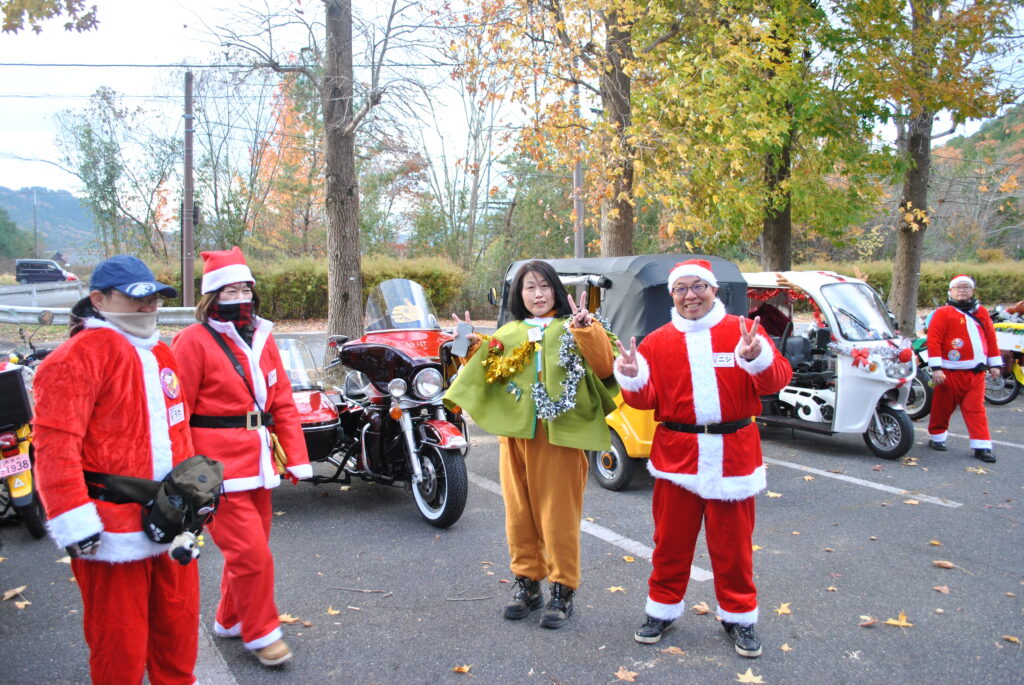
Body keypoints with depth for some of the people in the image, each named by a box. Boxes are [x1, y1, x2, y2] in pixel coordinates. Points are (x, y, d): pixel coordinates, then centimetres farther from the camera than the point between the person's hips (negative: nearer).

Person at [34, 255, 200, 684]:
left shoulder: (160, 354, 14)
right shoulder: (79, 356, -13)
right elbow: (55, 444, -18)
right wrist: (73, 519, -21)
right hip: (113, 531, -8)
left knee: (179, 620, 20)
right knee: (119, 640, 6)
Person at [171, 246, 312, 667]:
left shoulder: (262, 337, 10)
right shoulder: (194, 341, -9)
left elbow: (283, 403, 10)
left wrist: (297, 457, 5)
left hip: (258, 465, 7)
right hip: (219, 469, -7)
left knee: (251, 549, 17)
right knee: (250, 553, -4)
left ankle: (230, 620, 37)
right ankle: (260, 633, 16)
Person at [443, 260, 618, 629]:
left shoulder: (572, 329, 1)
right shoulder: (507, 334, 14)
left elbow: (604, 368, -14)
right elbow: (489, 379, 14)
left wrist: (588, 330, -25)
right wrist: (476, 348, 1)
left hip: (559, 436, -4)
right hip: (515, 435, 4)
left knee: (558, 515, 1)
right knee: (519, 512, 11)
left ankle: (562, 590, 16)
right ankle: (526, 582, 26)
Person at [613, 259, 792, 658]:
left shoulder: (742, 331, 0)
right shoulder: (658, 341, 4)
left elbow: (777, 380, -10)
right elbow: (646, 399, 1)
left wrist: (757, 358, -30)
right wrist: (632, 378, -20)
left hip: (732, 454, -1)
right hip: (677, 454, 1)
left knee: (733, 542, 11)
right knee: (671, 538, 11)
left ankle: (739, 617, 28)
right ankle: (662, 609, 29)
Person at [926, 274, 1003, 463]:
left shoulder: (981, 312, 13)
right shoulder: (943, 313, -4)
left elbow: (991, 339, 18)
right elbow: (933, 340, -10)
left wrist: (994, 364, 15)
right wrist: (936, 368, -15)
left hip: (976, 372, 4)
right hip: (951, 372, -4)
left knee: (976, 409, 1)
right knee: (942, 407, 7)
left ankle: (982, 446, 2)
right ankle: (936, 437, 24)